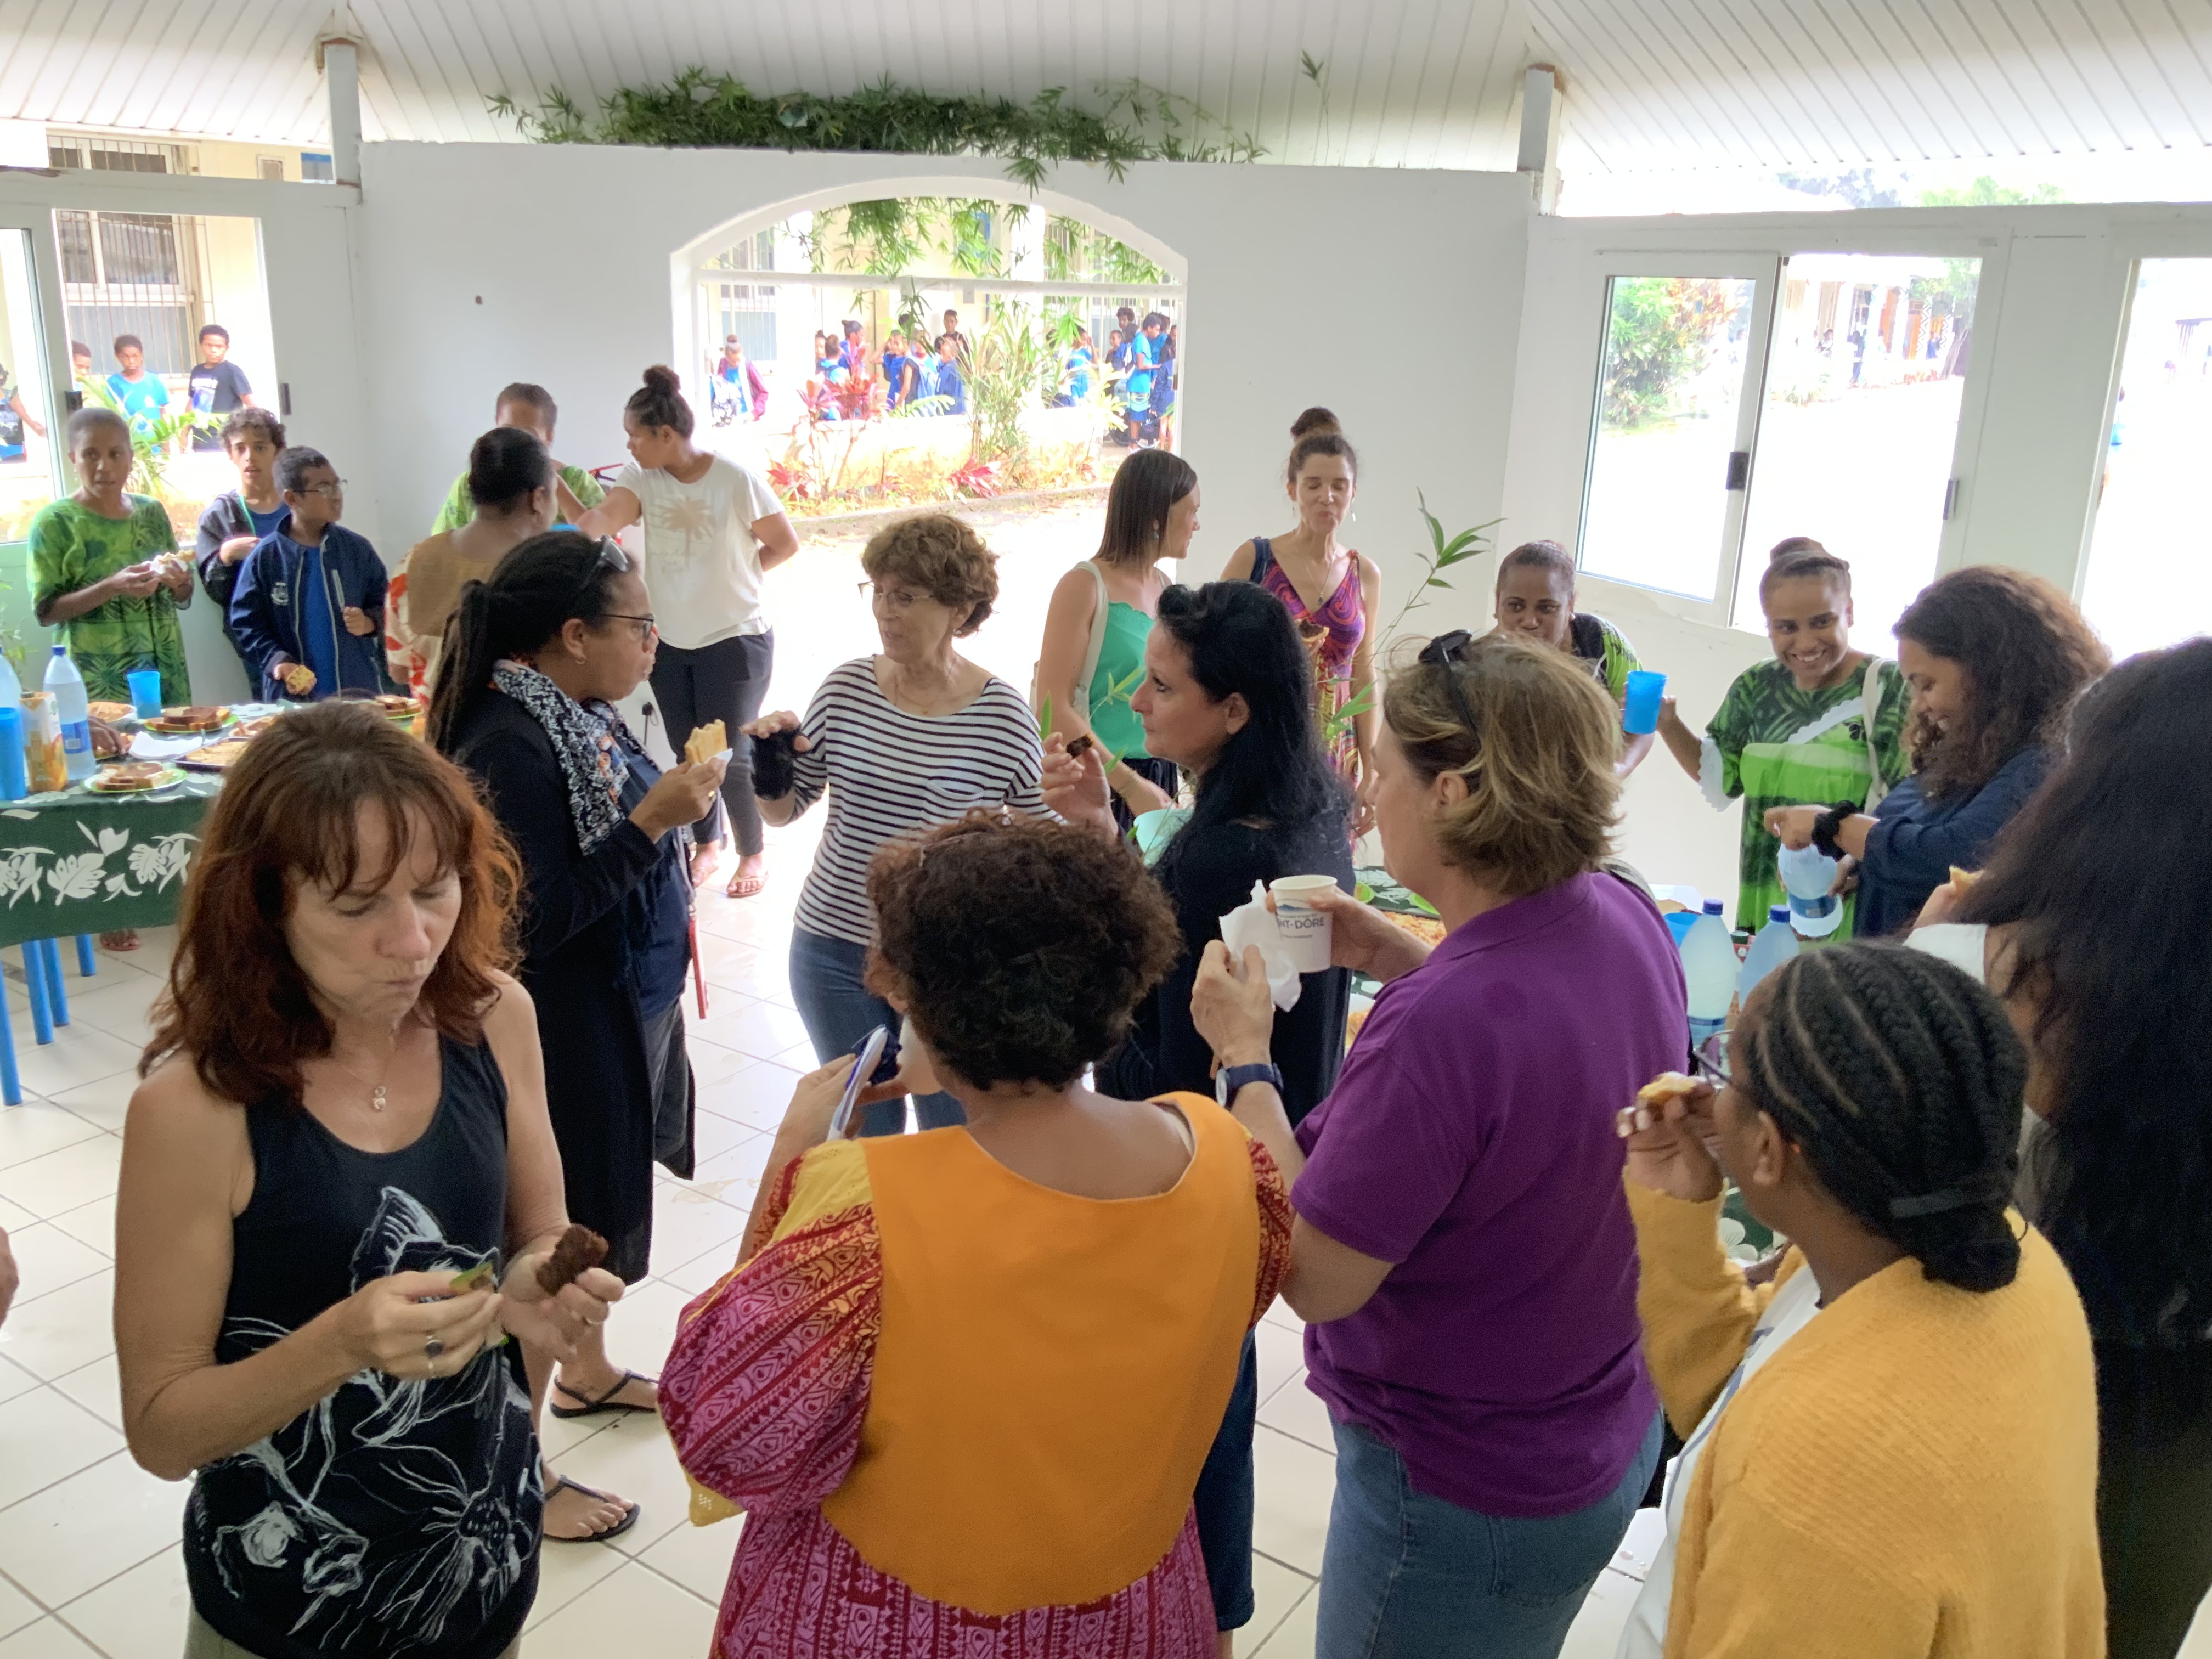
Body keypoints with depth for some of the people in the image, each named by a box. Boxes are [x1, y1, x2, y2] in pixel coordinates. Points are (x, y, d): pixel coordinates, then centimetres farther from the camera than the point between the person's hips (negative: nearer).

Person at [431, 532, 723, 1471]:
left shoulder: (581, 713, 2)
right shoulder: (509, 746, -26)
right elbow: (535, 919, -26)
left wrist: (676, 798, 0)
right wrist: (651, 822, -28)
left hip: (625, 1013, 9)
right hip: (563, 1037, -9)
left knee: (601, 1208, 26)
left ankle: (587, 1374, 48)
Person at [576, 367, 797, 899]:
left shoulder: (736, 479, -16)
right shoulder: (641, 477, -4)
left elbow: (785, 543, -6)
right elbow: (603, 519, -23)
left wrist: (735, 575, -7)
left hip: (735, 639, -5)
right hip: (670, 642, 5)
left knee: (730, 755, 0)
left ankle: (754, 853, 21)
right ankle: (706, 844, 35)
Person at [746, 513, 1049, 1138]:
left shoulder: (1002, 713, -12)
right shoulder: (846, 689, -3)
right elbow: (784, 809, 7)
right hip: (833, 950, 3)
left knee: (954, 1129, 13)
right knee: (864, 1129, 18)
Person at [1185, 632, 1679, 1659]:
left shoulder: (1441, 1023, -36)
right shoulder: (1623, 917, -10)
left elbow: (1313, 1280, -25)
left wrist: (1244, 1058, -16)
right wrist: (1404, 961, 1)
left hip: (1469, 1496, -7)